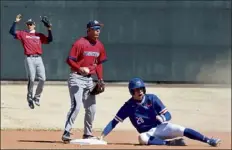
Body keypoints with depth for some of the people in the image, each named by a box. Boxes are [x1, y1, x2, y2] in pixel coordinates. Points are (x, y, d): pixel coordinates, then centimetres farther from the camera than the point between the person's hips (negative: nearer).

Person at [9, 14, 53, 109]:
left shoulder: (40, 35, 17)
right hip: (29, 58, -3)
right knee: (31, 79, -8)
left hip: (38, 58, 3)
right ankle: (30, 99, 6)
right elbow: (12, 32, -1)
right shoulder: (23, 34, 10)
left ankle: (37, 97, 12)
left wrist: (49, 29, 2)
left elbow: (49, 40, 11)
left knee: (42, 78, -6)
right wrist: (16, 22, -9)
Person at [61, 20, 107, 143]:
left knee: (91, 108, 11)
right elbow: (69, 60, -16)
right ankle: (66, 133, -12)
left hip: (90, 79, 7)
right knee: (76, 106, -17)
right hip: (77, 78, -7)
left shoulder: (99, 46, 7)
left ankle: (87, 134, 25)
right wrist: (80, 69, -31)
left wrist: (100, 79, 7)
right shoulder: (80, 43, -14)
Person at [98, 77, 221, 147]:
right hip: (149, 133, -1)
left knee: (183, 130, -24)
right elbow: (114, 122, -8)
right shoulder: (128, 106, -7)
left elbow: (168, 115, -7)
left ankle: (209, 141, -32)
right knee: (141, 138, -37)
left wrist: (162, 118, -32)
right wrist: (102, 136, -19)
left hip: (162, 127, 1)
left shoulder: (152, 98, -6)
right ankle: (169, 142, -33)